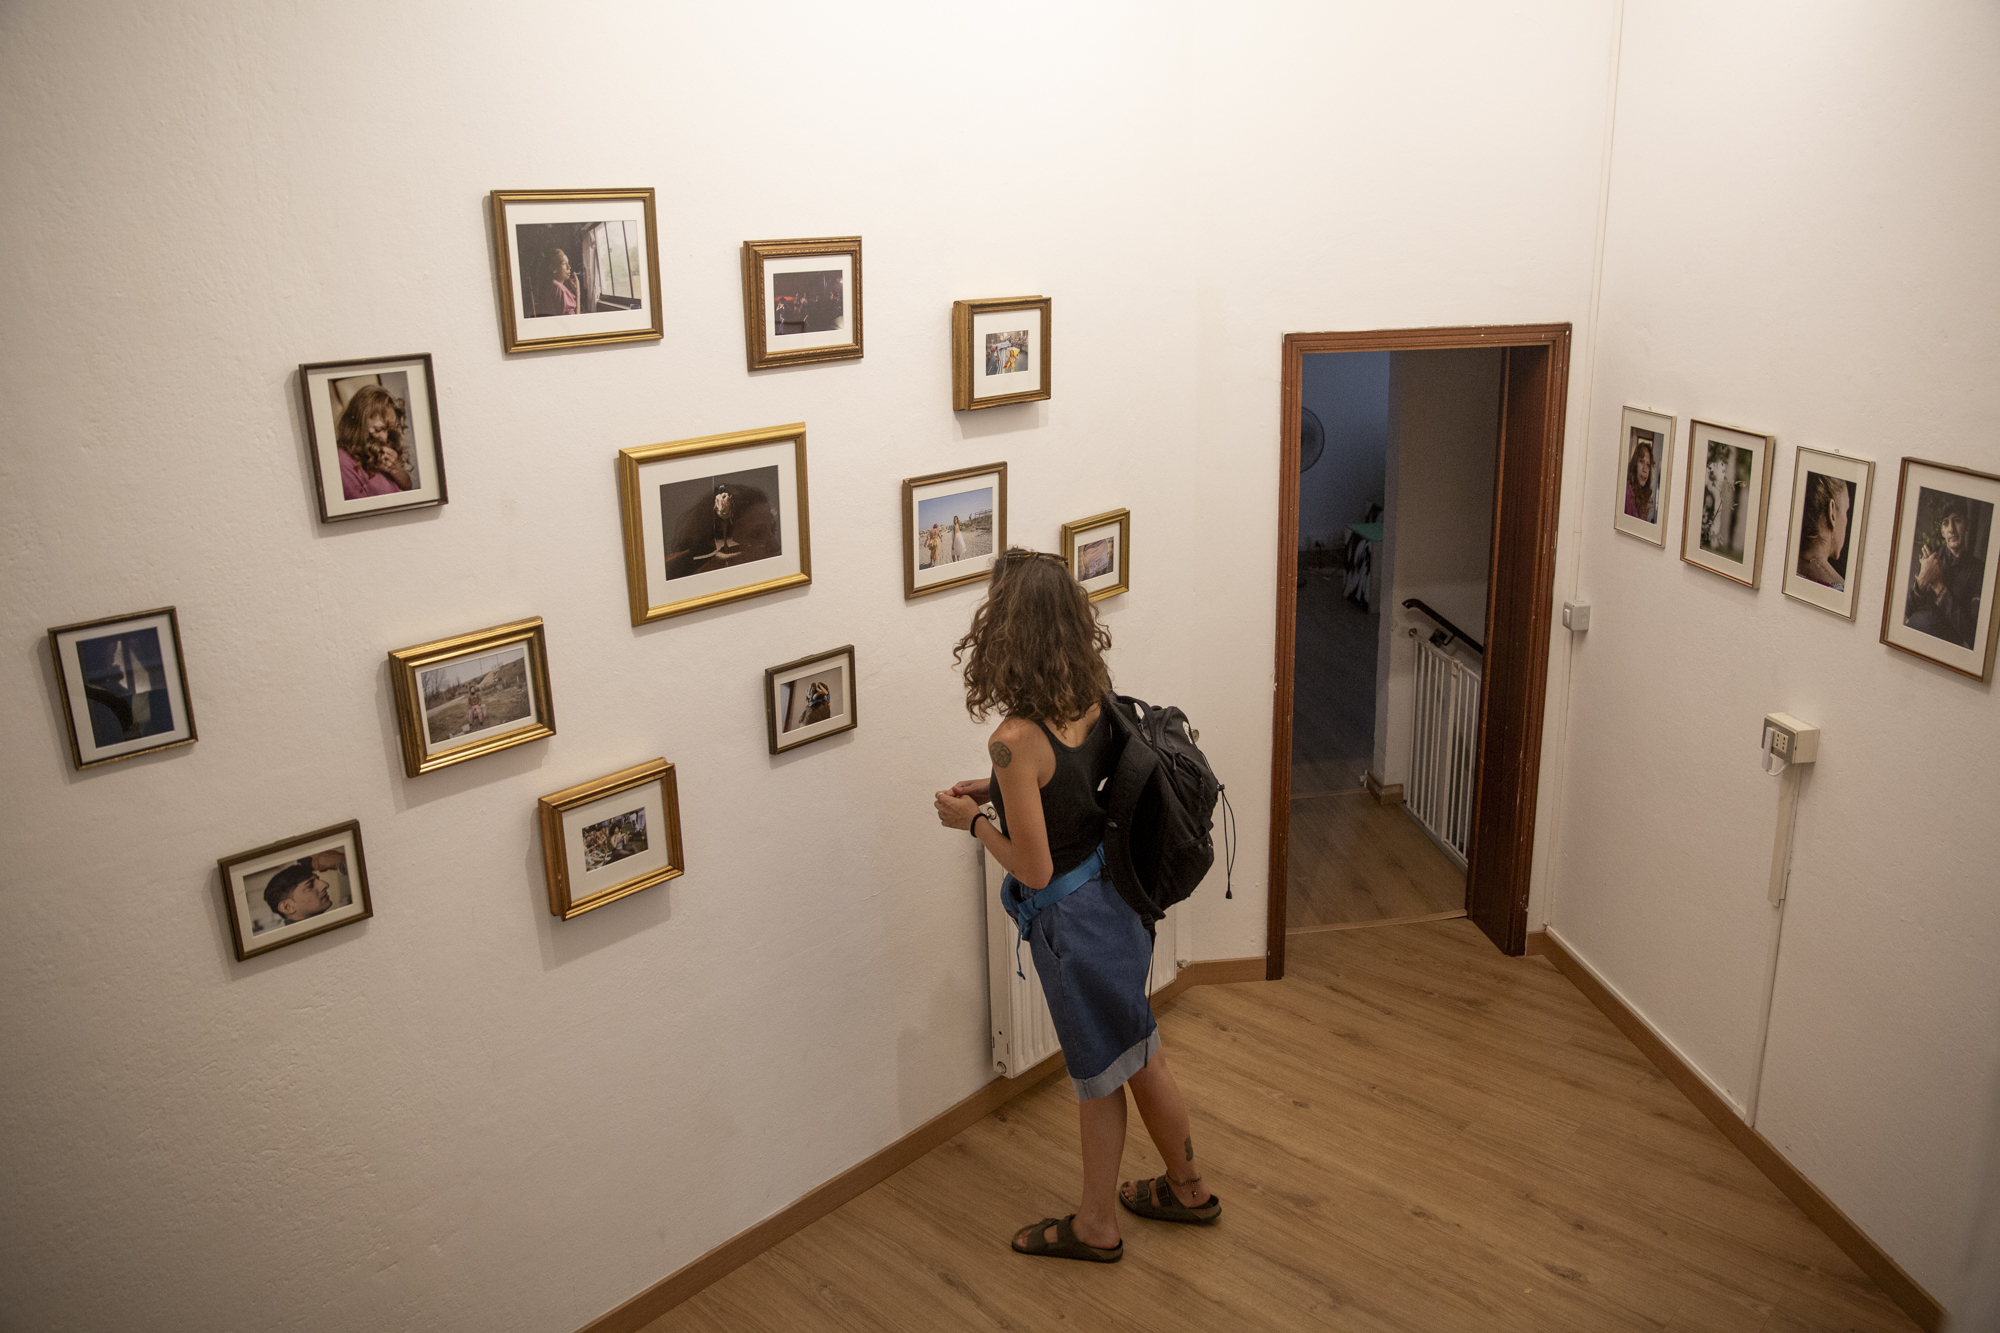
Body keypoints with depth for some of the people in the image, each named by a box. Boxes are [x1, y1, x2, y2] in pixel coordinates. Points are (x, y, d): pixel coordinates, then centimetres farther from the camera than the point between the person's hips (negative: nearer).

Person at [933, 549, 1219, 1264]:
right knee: (1136, 1056, 25)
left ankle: (1097, 1224, 37)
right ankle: (1186, 1186, 45)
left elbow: (1034, 869, -23)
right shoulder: (1093, 701, -7)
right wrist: (1002, 791, 7)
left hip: (1073, 917, -7)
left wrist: (973, 819, -9)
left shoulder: (1016, 741, -30)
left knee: (1099, 1071, 14)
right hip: (1116, 893, 8)